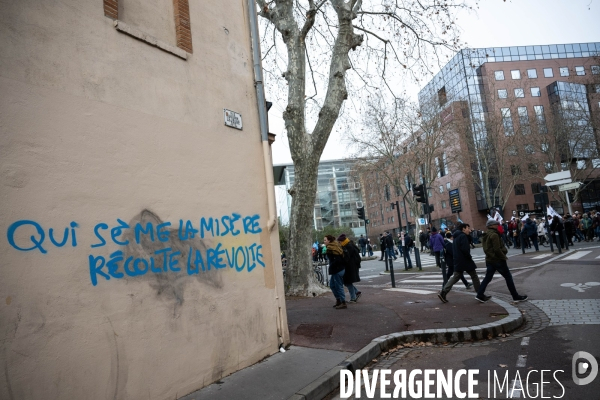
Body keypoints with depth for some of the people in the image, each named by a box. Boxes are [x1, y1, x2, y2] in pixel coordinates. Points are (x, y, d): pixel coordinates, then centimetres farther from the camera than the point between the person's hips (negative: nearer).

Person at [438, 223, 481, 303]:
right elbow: (465, 249, -22)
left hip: (458, 261, 8)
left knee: (455, 277, 7)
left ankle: (443, 293, -3)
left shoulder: (456, 237, 16)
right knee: (474, 276, 7)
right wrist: (470, 257, -9)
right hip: (465, 260, -8)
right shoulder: (463, 236, -13)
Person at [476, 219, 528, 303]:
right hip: (498, 260, -8)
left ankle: (480, 295, 10)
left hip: (489, 260, 8)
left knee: (488, 277, 12)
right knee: (508, 277, 4)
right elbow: (497, 249, -22)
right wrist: (504, 257, -10)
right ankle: (516, 296, 12)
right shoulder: (494, 235, -17)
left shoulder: (486, 235, 11)